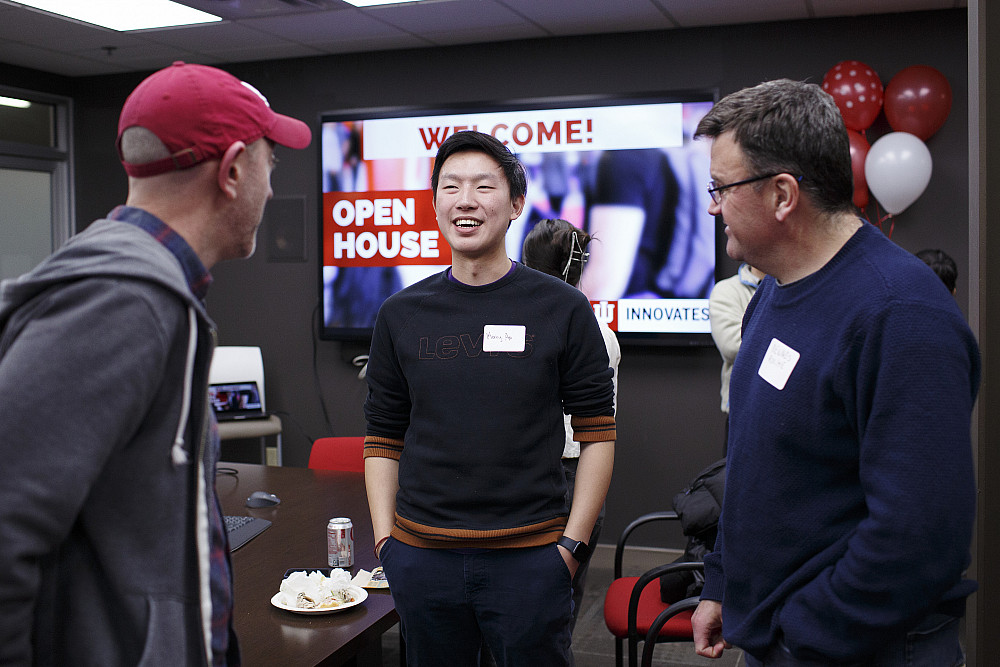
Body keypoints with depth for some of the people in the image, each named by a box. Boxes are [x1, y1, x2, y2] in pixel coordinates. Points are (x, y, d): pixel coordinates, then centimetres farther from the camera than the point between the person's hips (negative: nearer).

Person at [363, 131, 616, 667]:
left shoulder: (563, 309, -3)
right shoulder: (401, 314, 5)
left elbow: (597, 434, -1)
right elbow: (383, 437, 9)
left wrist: (572, 543, -5)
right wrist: (384, 538, 2)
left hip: (530, 556, -2)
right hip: (421, 556, 2)